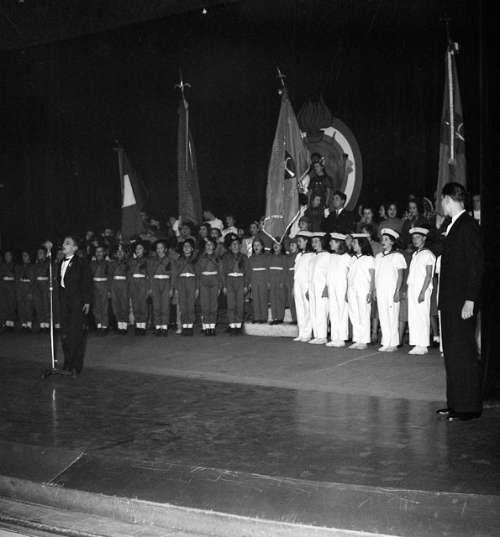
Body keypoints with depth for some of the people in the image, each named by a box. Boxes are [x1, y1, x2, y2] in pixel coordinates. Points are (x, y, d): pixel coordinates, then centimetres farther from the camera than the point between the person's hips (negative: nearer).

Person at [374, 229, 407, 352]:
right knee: (382, 317, 4)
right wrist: (375, 290, 12)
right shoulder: (379, 257, 16)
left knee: (392, 317, -5)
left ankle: (393, 344, -1)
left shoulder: (397, 256, -2)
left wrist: (397, 291, -12)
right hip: (380, 291, 6)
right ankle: (386, 343, 9)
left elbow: (401, 275, -6)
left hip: (392, 291, -6)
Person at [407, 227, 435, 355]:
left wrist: (423, 292, -17)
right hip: (412, 288, 8)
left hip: (422, 288, -8)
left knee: (422, 317, -7)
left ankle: (423, 346, -5)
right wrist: (407, 290, 11)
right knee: (412, 317, 5)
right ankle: (417, 345, 9)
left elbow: (428, 275, -10)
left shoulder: (428, 254, -5)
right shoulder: (415, 255, 18)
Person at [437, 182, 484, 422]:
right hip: (450, 302, 10)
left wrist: (470, 300, -20)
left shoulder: (468, 227, -13)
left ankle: (469, 407, 4)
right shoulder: (454, 226, 15)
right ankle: (455, 404, 20)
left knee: (464, 353, -3)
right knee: (452, 354, 12)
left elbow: (476, 266, -17)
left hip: (462, 303, -10)